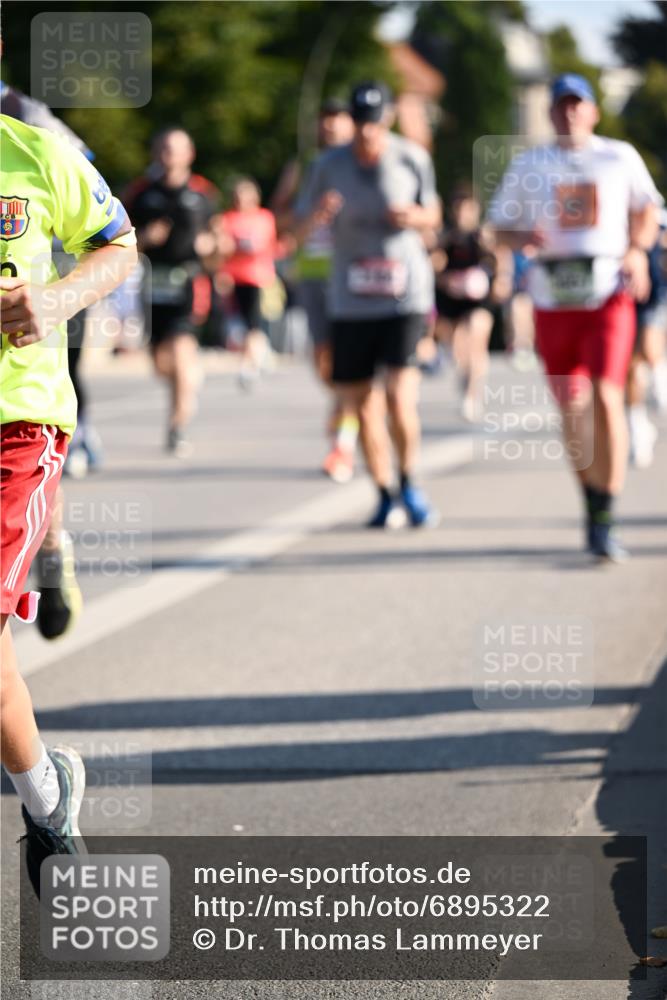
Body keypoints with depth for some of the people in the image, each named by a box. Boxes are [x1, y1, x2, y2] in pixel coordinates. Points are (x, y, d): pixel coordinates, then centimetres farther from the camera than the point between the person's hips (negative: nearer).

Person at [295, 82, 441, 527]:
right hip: (350, 301, 2)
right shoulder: (331, 165, -2)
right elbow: (299, 226, 1)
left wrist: (416, 217, -12)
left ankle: (409, 482, 5)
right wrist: (317, 214, -22)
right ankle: (385, 496, 20)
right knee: (360, 401, 5)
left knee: (400, 396, -16)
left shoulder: (413, 159, -2)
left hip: (406, 294, -2)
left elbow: (433, 214, 11)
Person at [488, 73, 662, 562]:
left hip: (608, 296, -2)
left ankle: (604, 522, -13)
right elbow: (502, 227, 11)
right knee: (572, 408, 5)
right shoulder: (528, 165, 6)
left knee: (606, 398, -16)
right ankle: (593, 500, 27)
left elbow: (647, 208, 18)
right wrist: (526, 238, -12)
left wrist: (637, 251, 0)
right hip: (553, 301, 2)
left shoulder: (620, 157, 5)